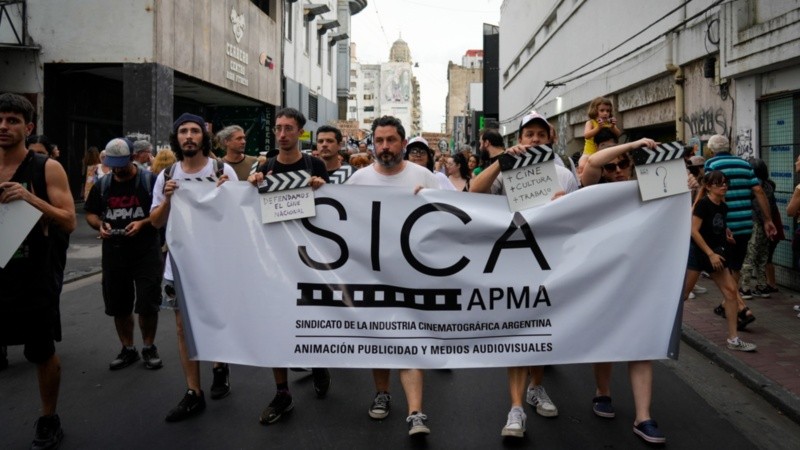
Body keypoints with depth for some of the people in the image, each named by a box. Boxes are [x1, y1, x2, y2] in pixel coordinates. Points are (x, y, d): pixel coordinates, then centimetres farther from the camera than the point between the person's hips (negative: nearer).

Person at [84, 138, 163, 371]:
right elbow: (90, 214, 16)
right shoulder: (102, 185, 9)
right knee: (118, 305, 11)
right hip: (113, 254, 5)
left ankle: (149, 347, 18)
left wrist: (143, 223, -20)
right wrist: (99, 225, -5)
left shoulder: (151, 181, -7)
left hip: (146, 253, -4)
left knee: (147, 304, -2)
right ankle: (128, 349, 26)